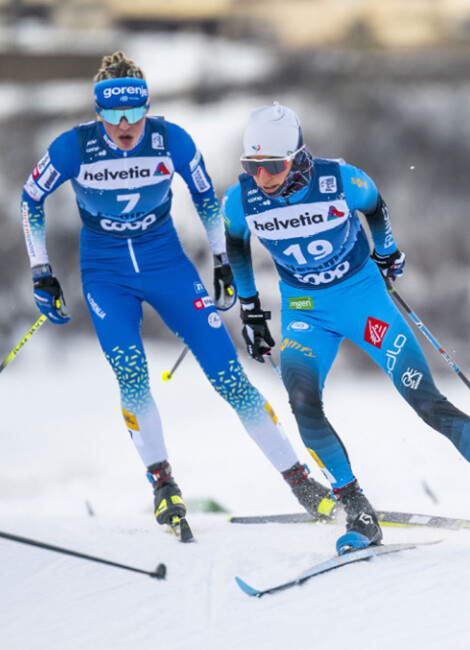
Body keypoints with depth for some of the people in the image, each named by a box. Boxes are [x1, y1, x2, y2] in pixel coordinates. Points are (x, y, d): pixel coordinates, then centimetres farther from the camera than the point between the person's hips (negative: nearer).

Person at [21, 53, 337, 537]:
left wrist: (222, 262, 7)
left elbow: (205, 197, 4)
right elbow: (30, 201, 0)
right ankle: (162, 482, -3)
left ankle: (298, 477, -2)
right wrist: (41, 275, -1)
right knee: (130, 376, -22)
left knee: (226, 372, -7)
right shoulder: (74, 147, -16)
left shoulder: (171, 140, -14)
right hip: (105, 274, 0)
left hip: (166, 263, 0)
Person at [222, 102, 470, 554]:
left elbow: (374, 207, 2)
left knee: (425, 401, -10)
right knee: (303, 403, -23)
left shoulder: (339, 180, -21)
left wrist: (385, 252, 18)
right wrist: (248, 307, 13)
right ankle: (358, 514, -15)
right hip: (304, 310, 2)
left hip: (363, 296, -2)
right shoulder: (240, 200, -15)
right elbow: (234, 243, 9)